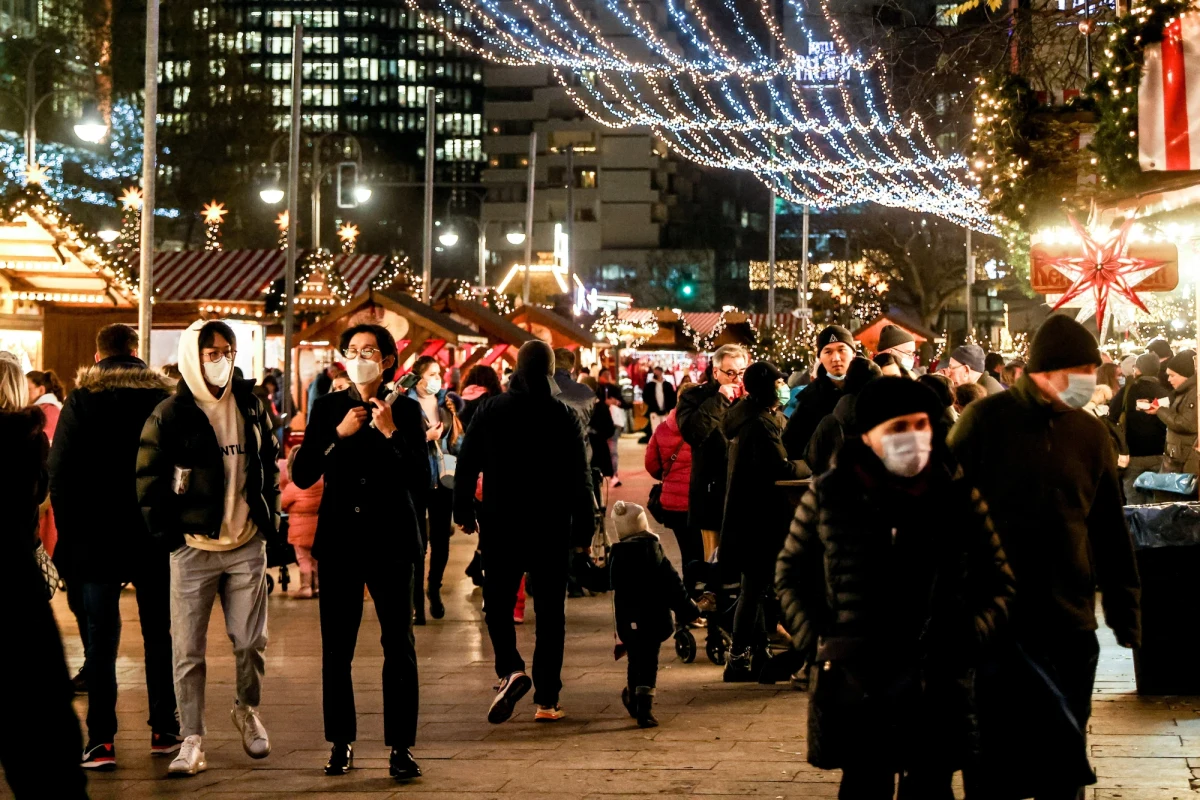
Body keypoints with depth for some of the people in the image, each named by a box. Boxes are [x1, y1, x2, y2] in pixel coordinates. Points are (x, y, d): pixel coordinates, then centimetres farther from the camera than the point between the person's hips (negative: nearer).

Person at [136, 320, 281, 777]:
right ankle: (192, 740, 7)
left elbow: (269, 464, 18)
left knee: (251, 641, 6)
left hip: (247, 546, 3)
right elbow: (149, 478, -4)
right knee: (189, 650, 0)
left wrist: (269, 518, 11)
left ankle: (247, 710, 32)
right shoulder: (171, 415, -5)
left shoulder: (250, 407, 8)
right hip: (194, 548, -3)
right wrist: (168, 534, -7)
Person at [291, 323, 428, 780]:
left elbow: (421, 481, -6)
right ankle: (341, 742, 12)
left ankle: (400, 747, 1)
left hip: (391, 541, -2)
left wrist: (392, 432, -17)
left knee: (398, 645, -3)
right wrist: (339, 434, -12)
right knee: (336, 647, 2)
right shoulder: (328, 408, 6)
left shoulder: (405, 410, 1)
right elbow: (302, 476, -1)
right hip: (340, 540, 2)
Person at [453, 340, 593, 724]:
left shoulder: (490, 411, -1)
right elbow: (580, 477, -3)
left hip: (500, 523, 0)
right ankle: (546, 700, 5)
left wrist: (464, 512, 10)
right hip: (551, 527, 0)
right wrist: (583, 528, 3)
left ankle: (510, 670, -15)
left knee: (498, 602, 11)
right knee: (550, 610, 6)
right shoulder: (565, 416, -2)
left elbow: (467, 465, 0)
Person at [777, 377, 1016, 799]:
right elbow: (791, 572, 9)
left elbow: (998, 582, 8)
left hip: (937, 684, 0)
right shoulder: (830, 494, -1)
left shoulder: (958, 496, 0)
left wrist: (967, 640, -4)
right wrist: (814, 642, -1)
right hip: (854, 682, 0)